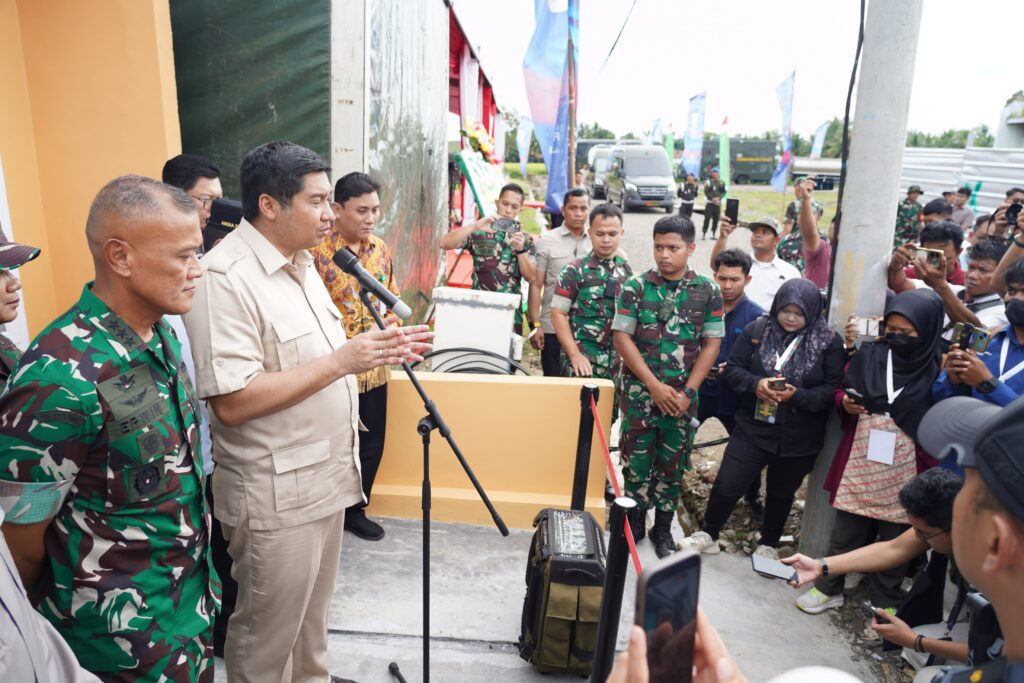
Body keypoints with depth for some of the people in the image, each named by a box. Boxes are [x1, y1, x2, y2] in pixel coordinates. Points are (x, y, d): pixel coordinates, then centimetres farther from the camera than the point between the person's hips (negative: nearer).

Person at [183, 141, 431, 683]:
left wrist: (377, 348, 3)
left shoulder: (299, 262, 8)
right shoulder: (225, 277, -22)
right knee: (267, 632, 12)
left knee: (313, 606, 27)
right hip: (276, 494, -9)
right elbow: (232, 401, -28)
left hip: (325, 474, 9)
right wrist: (340, 361, -26)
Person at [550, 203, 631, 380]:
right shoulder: (575, 271, -4)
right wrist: (574, 354, -13)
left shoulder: (627, 272, 8)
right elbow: (558, 313, -7)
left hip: (618, 361, 4)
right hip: (584, 360, -4)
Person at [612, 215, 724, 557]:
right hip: (639, 391, -1)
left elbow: (711, 344, 1)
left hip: (682, 396, 1)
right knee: (636, 459, 7)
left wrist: (688, 392, -7)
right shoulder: (636, 286, -4)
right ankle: (634, 522, 25)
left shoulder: (708, 291, 0)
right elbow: (622, 337, -7)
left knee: (673, 464, 10)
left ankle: (663, 528, 26)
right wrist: (654, 385, -12)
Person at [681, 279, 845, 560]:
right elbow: (733, 369, -1)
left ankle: (769, 545, 40)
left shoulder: (829, 342, -7)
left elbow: (833, 388, -10)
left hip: (798, 438, 0)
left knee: (781, 493, 18)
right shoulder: (756, 330, -3)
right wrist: (755, 384, -21)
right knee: (727, 484, -1)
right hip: (753, 428, 0)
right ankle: (708, 534, 24)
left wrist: (797, 395, -25)